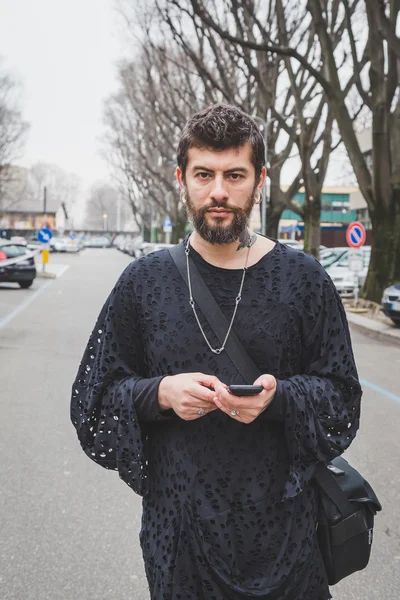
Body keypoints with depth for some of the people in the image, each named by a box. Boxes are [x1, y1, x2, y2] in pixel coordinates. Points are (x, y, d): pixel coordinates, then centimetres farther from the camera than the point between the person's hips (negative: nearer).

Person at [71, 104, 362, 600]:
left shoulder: (303, 278, -3)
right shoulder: (144, 280, -2)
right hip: (178, 521, 1)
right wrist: (159, 393, -17)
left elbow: (341, 395, 0)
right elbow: (94, 396, 3)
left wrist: (278, 397, -20)